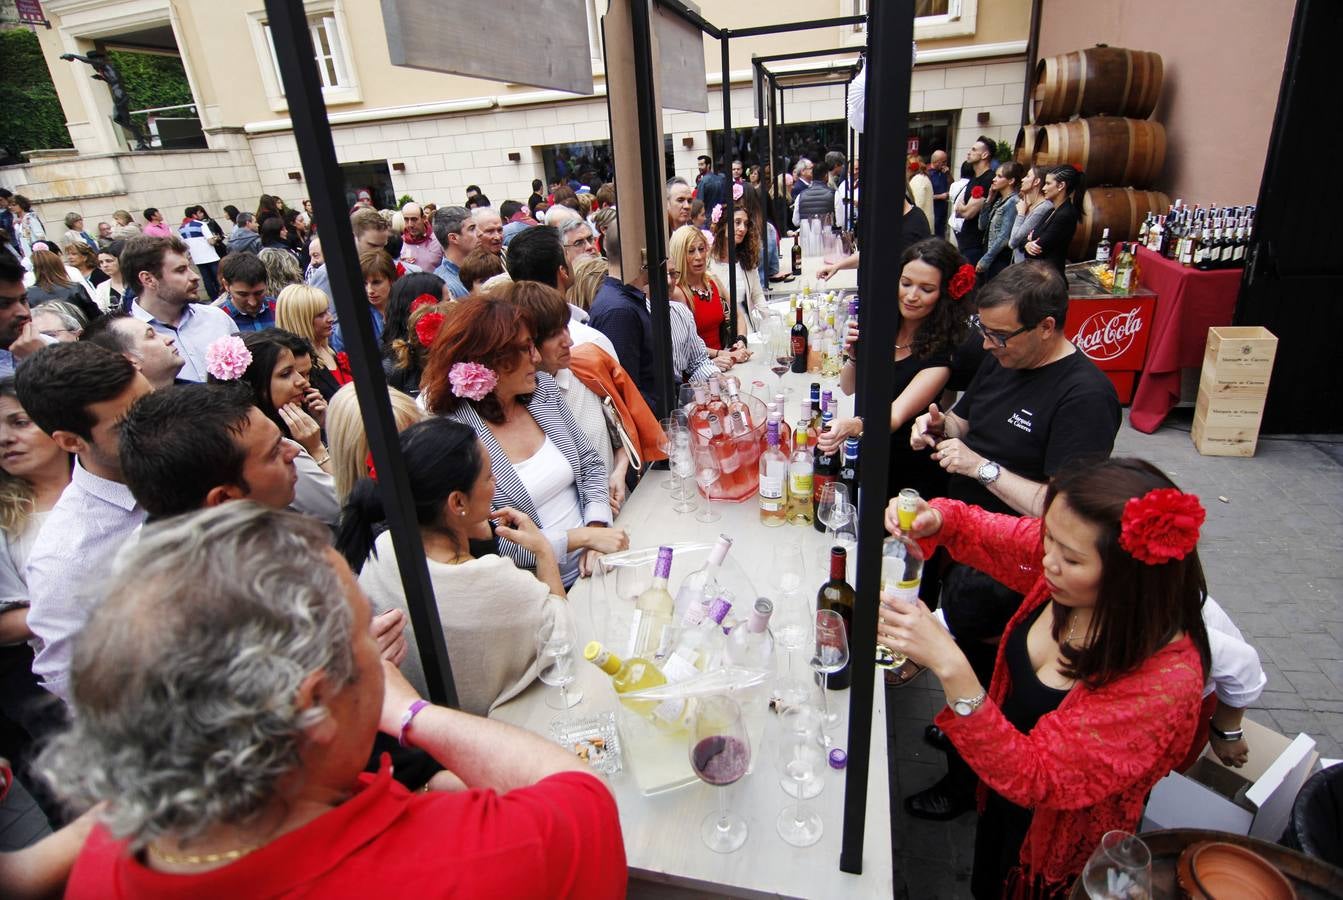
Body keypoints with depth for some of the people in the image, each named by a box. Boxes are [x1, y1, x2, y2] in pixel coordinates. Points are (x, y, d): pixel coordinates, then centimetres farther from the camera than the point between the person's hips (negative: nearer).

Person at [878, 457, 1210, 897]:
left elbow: (1035, 779, -35)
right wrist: (935, 519, -28)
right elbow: (981, 533, -5)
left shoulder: (1166, 680, -37)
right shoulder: (1064, 551, -22)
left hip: (1055, 850, -4)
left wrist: (950, 667, -48)